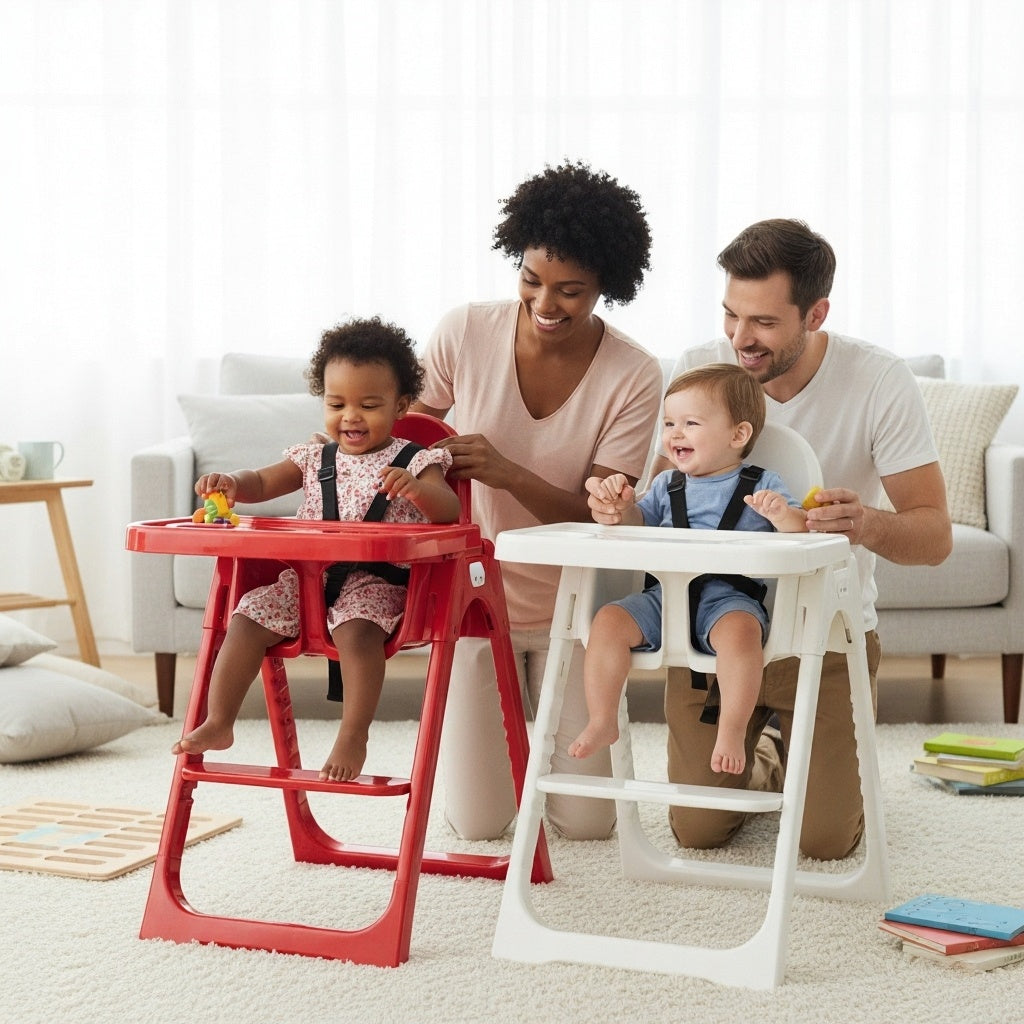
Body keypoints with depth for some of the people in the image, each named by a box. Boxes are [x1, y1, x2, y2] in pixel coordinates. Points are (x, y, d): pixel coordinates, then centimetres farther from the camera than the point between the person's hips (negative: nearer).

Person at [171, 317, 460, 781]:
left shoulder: (414, 462, 1)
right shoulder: (315, 458, 15)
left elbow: (449, 511, -10)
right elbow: (263, 483, 20)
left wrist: (415, 487, -31)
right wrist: (231, 483, -3)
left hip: (375, 581, -5)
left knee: (356, 628, -35)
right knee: (247, 617, -14)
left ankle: (353, 737, -28)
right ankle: (218, 722, -6)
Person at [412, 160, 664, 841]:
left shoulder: (634, 377, -15)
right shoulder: (465, 333, -13)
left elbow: (600, 519, -17)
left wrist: (508, 475, -34)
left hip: (569, 606, 0)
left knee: (586, 821, 0)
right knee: (477, 822, -1)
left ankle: (572, 733, 35)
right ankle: (492, 733, 34)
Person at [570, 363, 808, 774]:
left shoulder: (762, 485, 7)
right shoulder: (667, 486, 21)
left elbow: (803, 530, 0)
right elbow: (640, 522, 20)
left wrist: (784, 515, -22)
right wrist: (624, 505, -1)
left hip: (730, 596, -4)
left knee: (739, 630, -37)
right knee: (608, 620, -19)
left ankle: (732, 732, -30)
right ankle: (602, 722, -11)